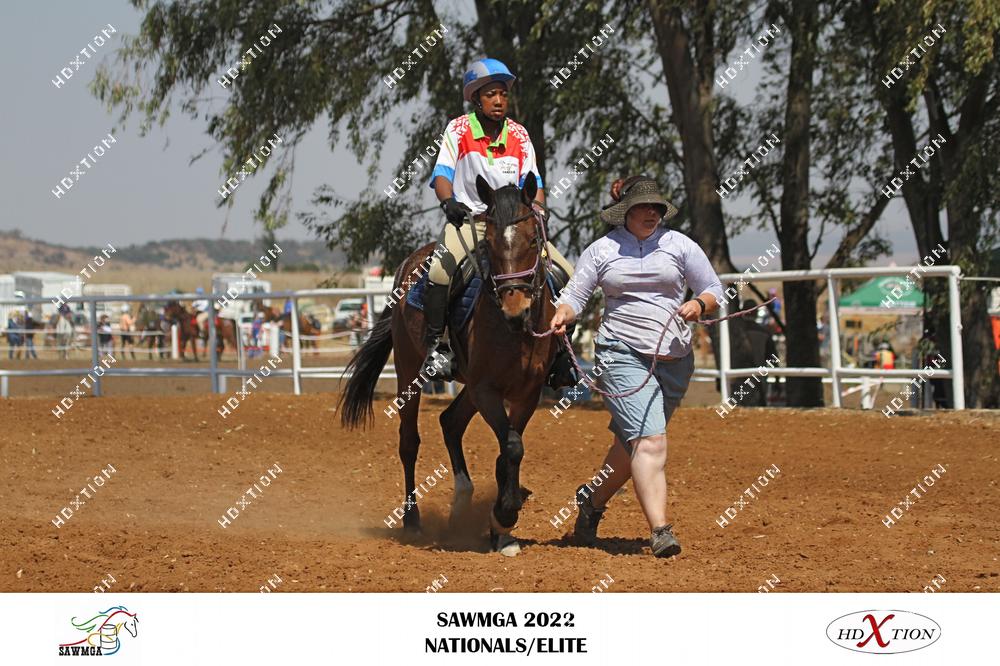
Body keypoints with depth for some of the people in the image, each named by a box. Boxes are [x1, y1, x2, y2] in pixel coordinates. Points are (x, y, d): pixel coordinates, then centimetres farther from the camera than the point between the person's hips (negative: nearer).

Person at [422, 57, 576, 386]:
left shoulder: (519, 135, 8)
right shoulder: (459, 129, 0)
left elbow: (533, 183, 6)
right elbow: (442, 174, -7)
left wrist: (536, 208, -16)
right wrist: (449, 201, -28)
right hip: (468, 221, -4)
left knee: (567, 274, -9)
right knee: (442, 269, -36)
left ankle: (559, 350, 4)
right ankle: (435, 346, -27)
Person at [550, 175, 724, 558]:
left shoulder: (678, 245, 7)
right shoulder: (602, 250, 4)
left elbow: (714, 291, 9)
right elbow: (576, 296, 3)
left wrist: (699, 304, -12)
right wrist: (562, 315, -19)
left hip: (674, 358, 3)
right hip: (623, 355, -3)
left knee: (632, 441, 14)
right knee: (649, 440, -18)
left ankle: (593, 500, 38)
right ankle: (660, 531, -23)